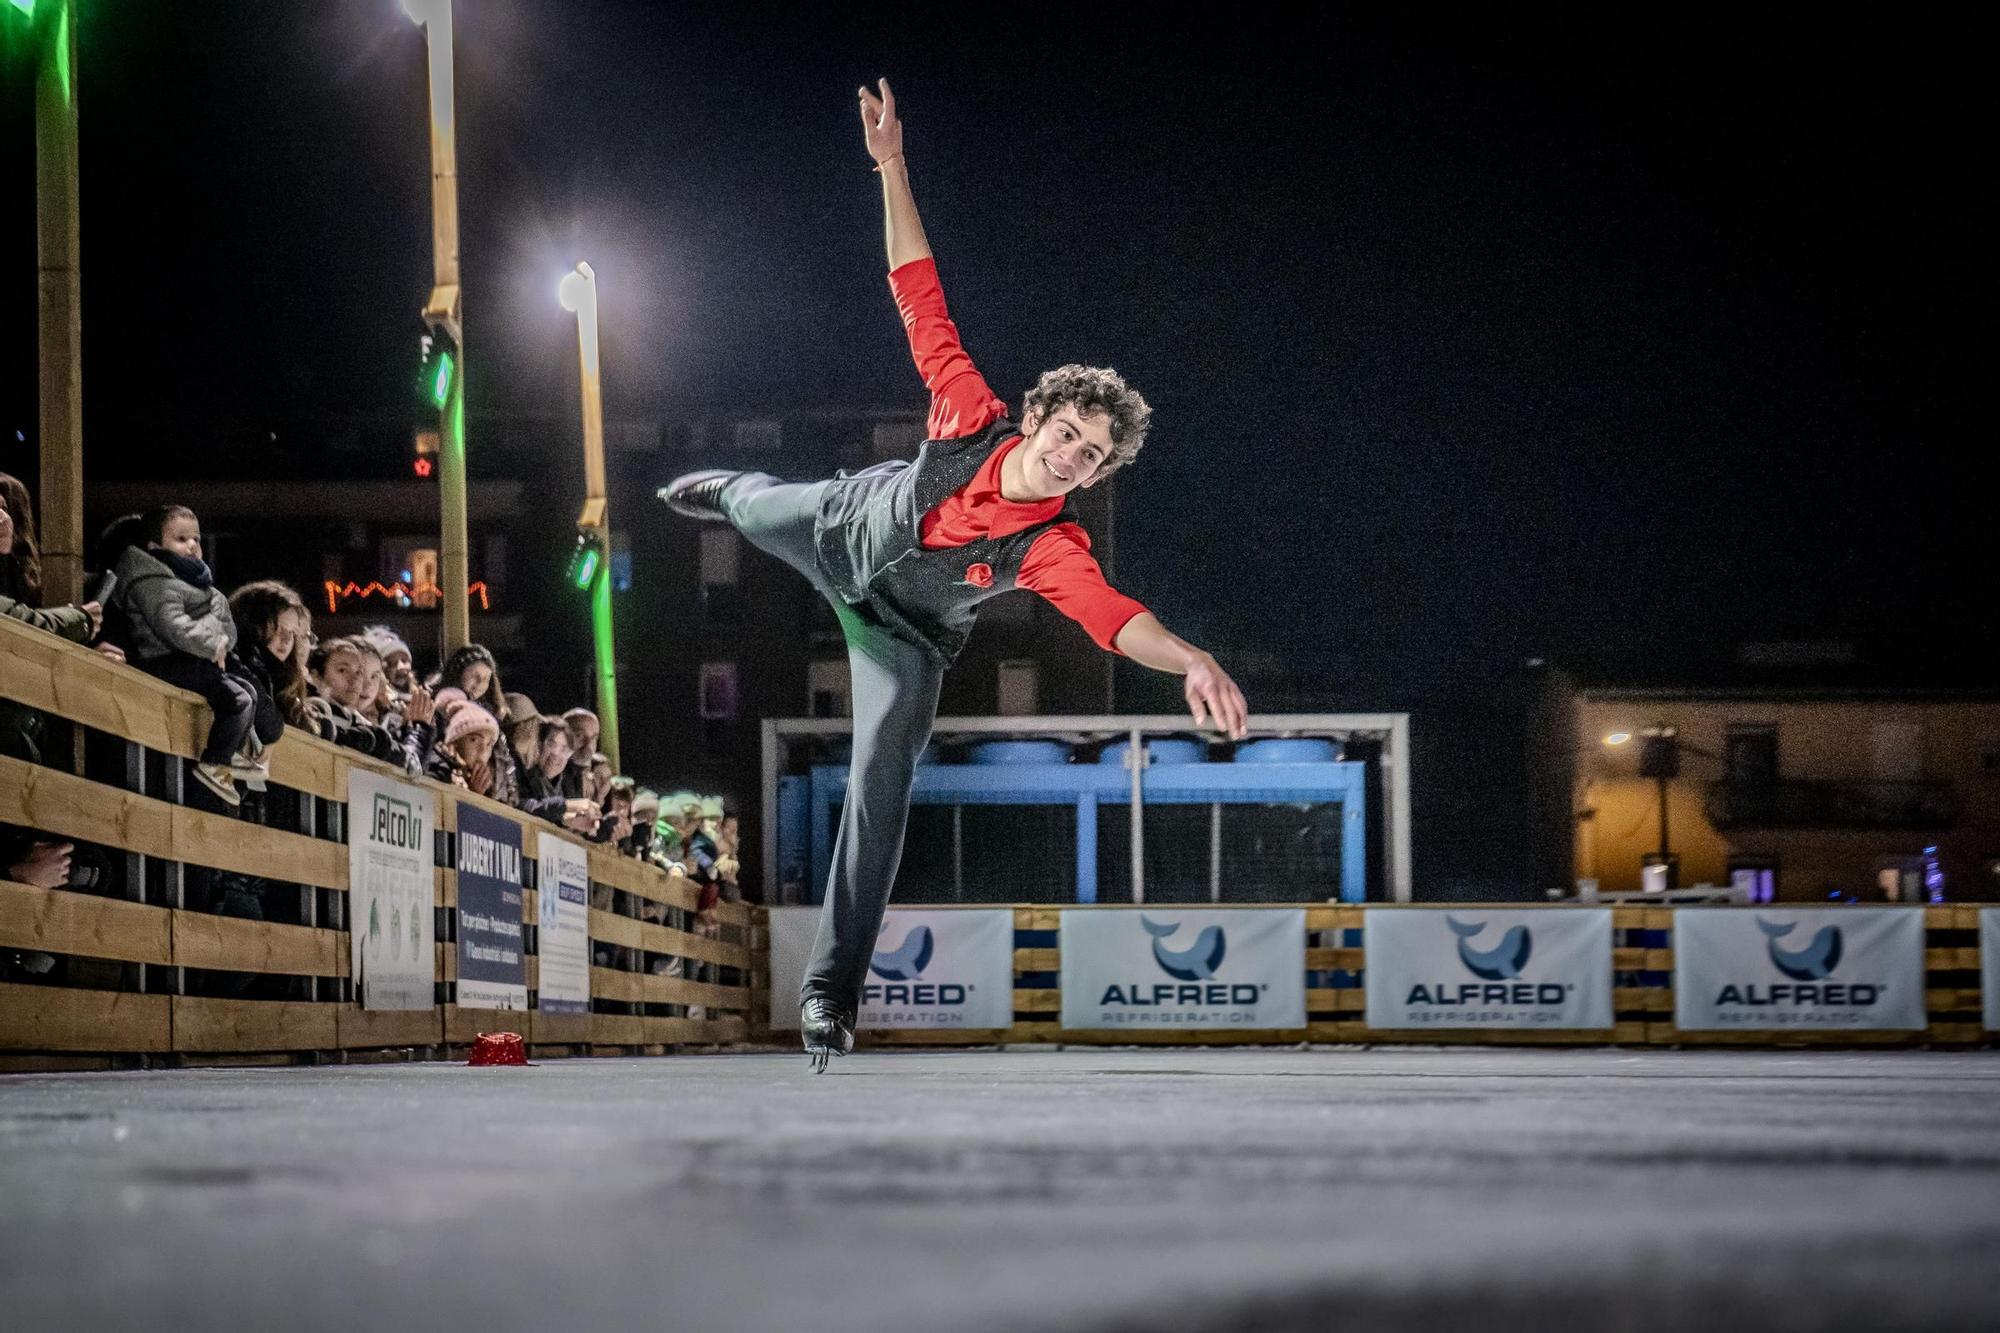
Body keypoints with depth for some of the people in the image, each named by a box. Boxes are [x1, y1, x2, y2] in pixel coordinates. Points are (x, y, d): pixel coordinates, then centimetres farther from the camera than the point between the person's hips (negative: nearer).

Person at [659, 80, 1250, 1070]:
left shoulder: (1051, 550, -42)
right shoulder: (974, 421, -37)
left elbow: (1112, 615, -60)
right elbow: (920, 296, -34)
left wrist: (1191, 661, -80)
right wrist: (891, 164, -41)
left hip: (903, 629, -2)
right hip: (840, 529, 2)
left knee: (882, 779, -15)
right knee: (760, 506, 35)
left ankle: (833, 988, -8)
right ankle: (716, 488, 78)